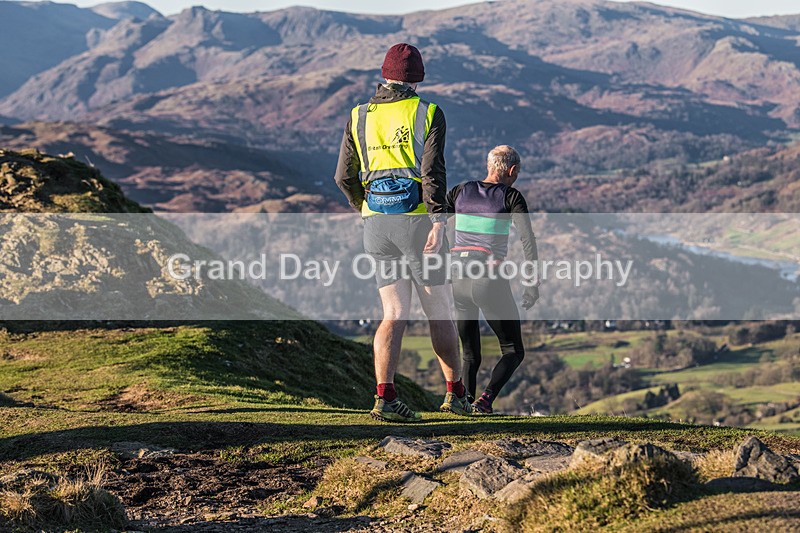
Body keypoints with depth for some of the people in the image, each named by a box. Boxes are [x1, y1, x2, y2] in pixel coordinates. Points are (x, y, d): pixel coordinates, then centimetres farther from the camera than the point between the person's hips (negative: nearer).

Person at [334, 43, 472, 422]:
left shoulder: (359, 117, 9)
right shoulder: (427, 113, -2)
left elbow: (344, 177, 9)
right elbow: (432, 170, -14)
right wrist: (438, 223, -19)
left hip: (376, 224, 3)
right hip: (417, 220, -3)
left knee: (394, 314, 3)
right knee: (439, 311, 10)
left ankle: (385, 395, -14)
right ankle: (456, 393, 21)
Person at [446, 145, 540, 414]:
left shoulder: (461, 191, 11)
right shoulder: (511, 197, 0)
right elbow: (528, 239, -9)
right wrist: (532, 283, -5)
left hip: (458, 279, 4)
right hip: (490, 281, -4)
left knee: (470, 356, 17)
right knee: (513, 351, 9)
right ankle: (486, 399, -14)